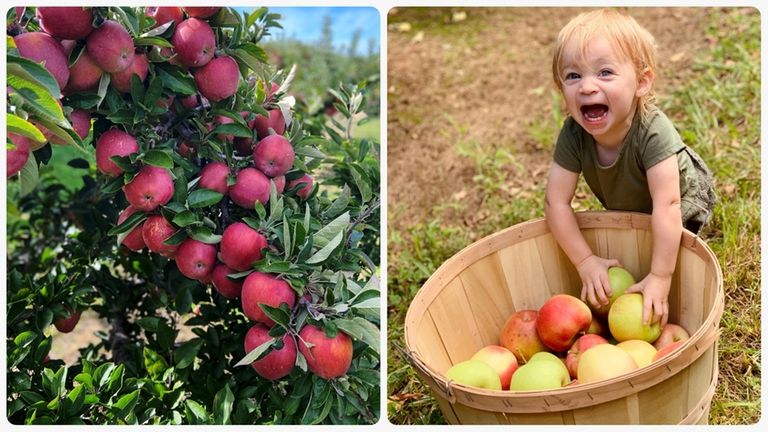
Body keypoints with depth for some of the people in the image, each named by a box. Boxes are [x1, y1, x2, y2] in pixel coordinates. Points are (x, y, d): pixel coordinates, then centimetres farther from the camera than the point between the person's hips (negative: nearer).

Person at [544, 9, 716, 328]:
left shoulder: (653, 131, -44)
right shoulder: (573, 135, -32)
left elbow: (667, 206, -46)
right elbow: (556, 201, -28)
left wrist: (660, 277, -48)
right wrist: (585, 261, -32)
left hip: (684, 201, -4)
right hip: (626, 209, 4)